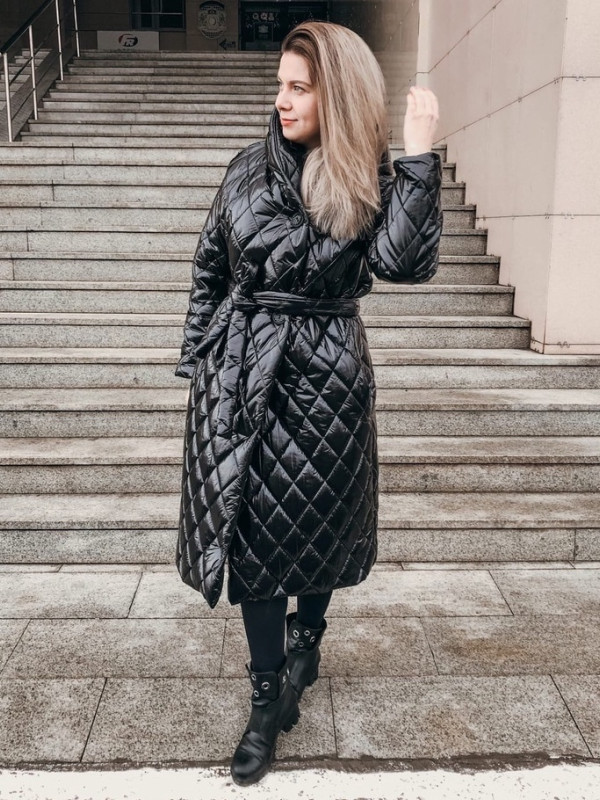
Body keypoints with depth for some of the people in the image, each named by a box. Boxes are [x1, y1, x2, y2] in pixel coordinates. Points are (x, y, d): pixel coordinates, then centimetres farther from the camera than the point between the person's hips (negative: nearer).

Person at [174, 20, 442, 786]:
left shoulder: (369, 181, -1)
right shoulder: (249, 169, 4)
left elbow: (402, 262, -20)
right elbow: (209, 269, 9)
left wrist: (418, 157, -19)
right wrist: (197, 359, 9)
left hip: (325, 378, -1)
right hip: (242, 374, 2)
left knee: (319, 523, 12)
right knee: (252, 530, 4)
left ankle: (305, 637, 44)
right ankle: (269, 700, 21)